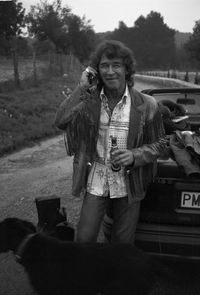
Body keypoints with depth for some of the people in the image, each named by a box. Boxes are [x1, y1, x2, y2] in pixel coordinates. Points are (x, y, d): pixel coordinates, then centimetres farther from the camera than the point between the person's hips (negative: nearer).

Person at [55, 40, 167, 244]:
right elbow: (61, 122, -19)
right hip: (96, 182, 1)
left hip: (129, 184, 0)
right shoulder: (89, 100, -5)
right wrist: (82, 88, -20)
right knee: (84, 238, 3)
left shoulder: (145, 104, -9)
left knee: (123, 240, 14)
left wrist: (135, 155, -18)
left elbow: (159, 143, 0)